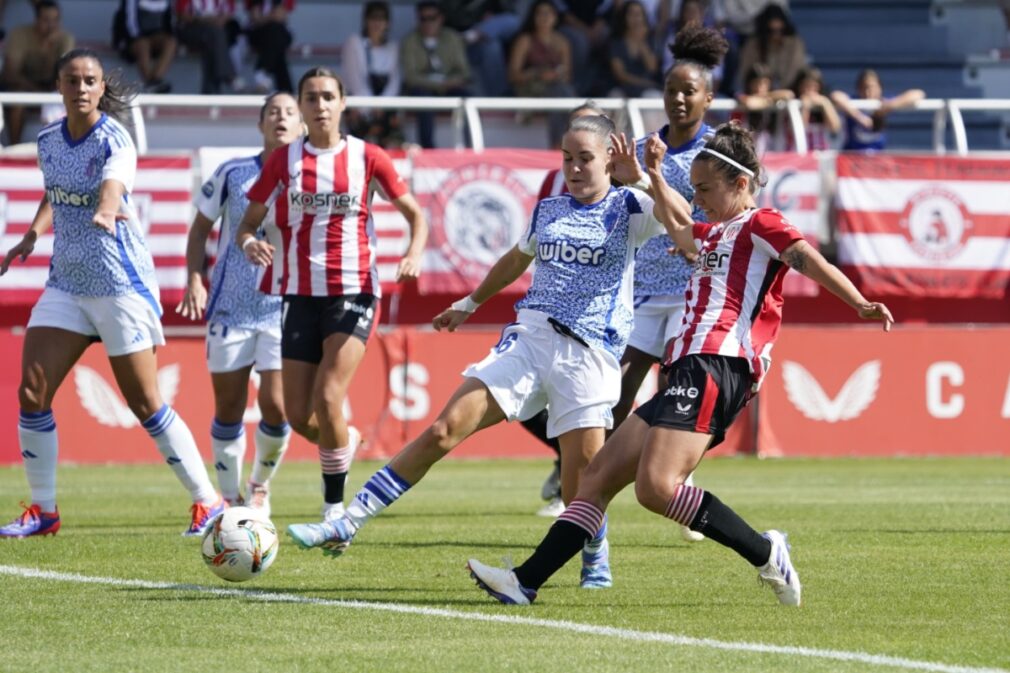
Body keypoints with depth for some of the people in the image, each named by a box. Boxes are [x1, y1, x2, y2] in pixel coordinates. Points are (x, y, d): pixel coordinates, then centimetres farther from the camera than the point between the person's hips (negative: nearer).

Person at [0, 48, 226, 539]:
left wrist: (105, 212, -59)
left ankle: (208, 503, 6)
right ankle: (42, 510, 8)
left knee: (145, 404, -5)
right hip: (65, 280, 6)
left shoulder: (113, 139, -15)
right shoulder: (48, 140, 4)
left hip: (120, 282, -6)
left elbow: (113, 183, -38)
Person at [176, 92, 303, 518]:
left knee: (275, 406, -11)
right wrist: (195, 281, -1)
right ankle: (230, 497, 21)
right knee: (228, 409, 3)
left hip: (285, 308, 0)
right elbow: (201, 229, 11)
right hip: (231, 308, 0)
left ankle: (260, 486, 15)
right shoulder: (232, 173, 1)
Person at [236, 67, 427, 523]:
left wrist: (414, 253, -11)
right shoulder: (284, 160, 4)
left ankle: (335, 511, -7)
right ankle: (345, 442, 35)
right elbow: (248, 224, 7)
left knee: (328, 397, -19)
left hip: (354, 292, -2)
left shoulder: (367, 158, 1)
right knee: (299, 416, -1)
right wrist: (249, 243, -17)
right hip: (300, 293, 2)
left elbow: (415, 214, 9)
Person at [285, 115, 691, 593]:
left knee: (582, 489, -10)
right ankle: (346, 526, -9)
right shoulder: (548, 210, 17)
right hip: (529, 337, 4)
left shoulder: (629, 209, 2)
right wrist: (469, 303, 45)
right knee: (445, 429, -9)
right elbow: (516, 261, 35)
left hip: (590, 353, -4)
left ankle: (595, 556, 24)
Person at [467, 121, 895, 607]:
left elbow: (809, 260, -15)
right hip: (689, 372, 10)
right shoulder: (715, 234, 29)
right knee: (598, 477, 6)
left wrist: (859, 304, -30)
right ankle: (526, 582, 3)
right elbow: (681, 226, 53)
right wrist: (654, 176, 54)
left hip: (713, 370, -10)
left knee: (655, 486, -25)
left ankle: (765, 553, -16)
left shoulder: (761, 226, 1)